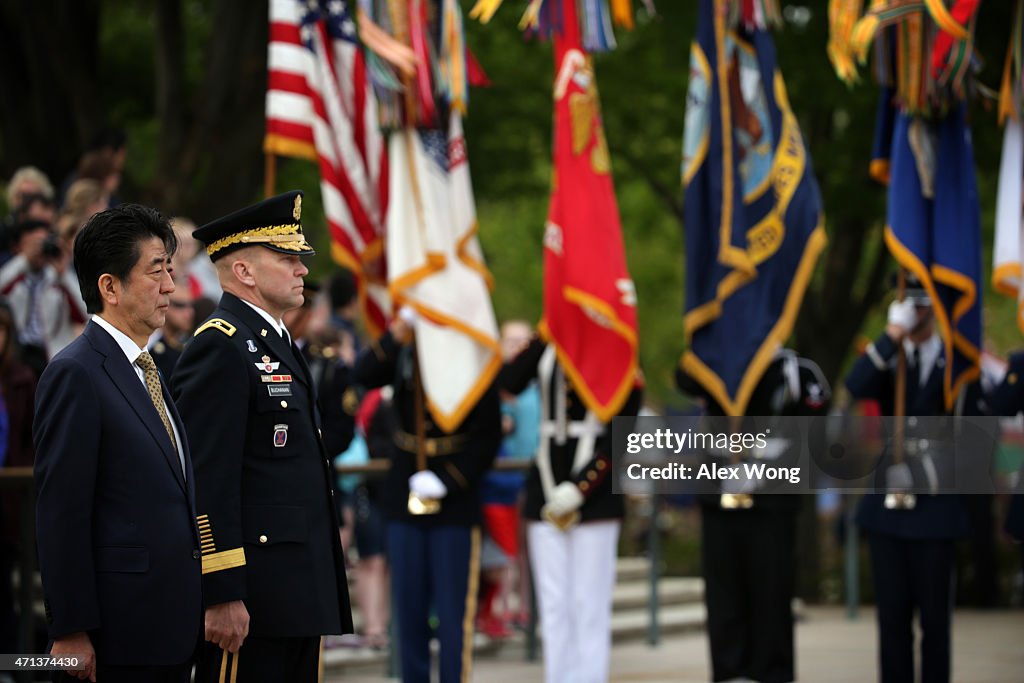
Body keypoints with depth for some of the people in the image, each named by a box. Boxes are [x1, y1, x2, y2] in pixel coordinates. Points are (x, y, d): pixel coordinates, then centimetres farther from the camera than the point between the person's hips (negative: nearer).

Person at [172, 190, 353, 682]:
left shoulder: (276, 344, 20)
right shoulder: (220, 348, -12)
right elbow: (208, 484, -19)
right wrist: (222, 596, -23)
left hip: (297, 599, 10)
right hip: (248, 603, -10)